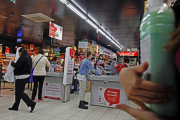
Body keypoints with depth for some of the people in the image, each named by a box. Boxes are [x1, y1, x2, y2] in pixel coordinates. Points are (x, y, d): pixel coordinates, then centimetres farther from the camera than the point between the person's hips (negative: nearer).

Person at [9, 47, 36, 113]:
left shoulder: (22, 57, -15)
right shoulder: (29, 58, 13)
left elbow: (17, 65, -25)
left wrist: (12, 63, -3)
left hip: (21, 77, -10)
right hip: (27, 76, 10)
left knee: (19, 92, -4)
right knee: (18, 92, 16)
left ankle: (31, 103, -8)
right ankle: (15, 106, 24)